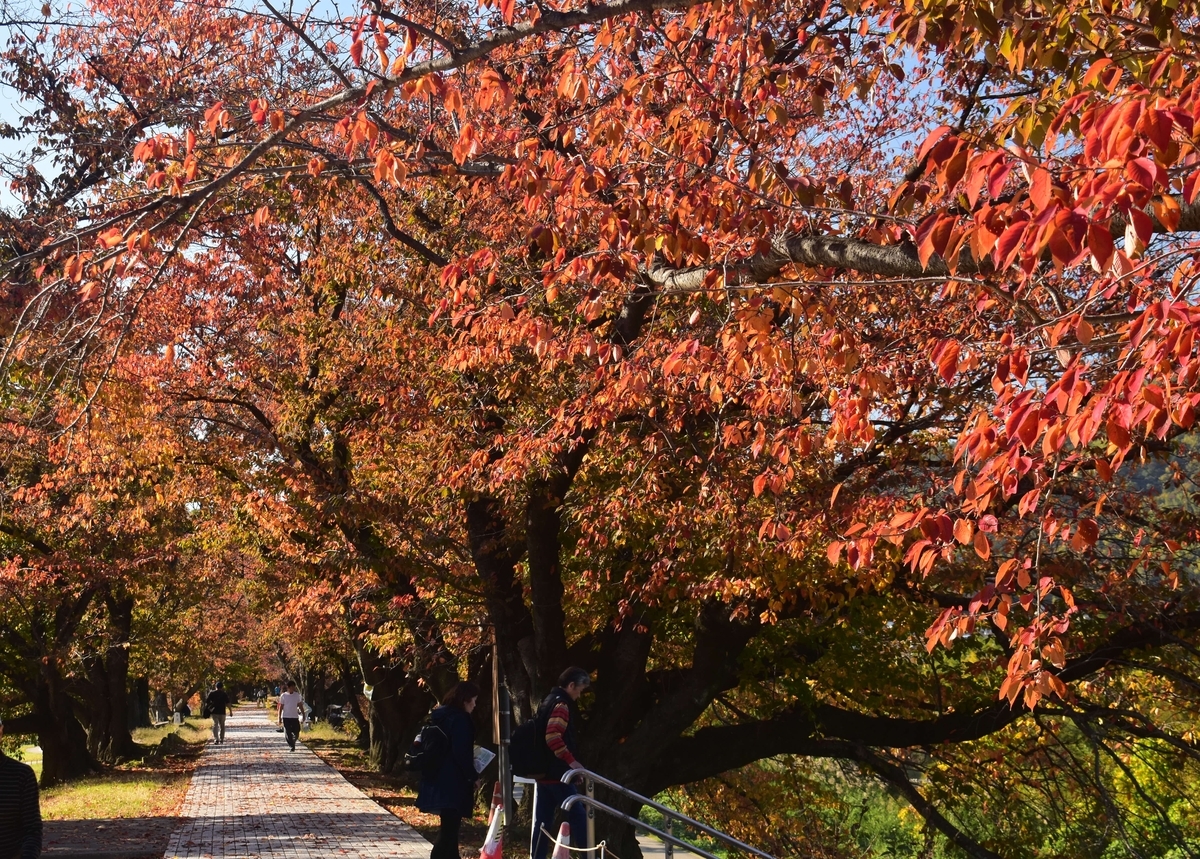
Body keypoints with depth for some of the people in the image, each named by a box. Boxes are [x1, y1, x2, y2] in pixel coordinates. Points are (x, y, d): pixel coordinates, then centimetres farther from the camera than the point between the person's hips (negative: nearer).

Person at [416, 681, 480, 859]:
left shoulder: (439, 716, 13)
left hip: (437, 781, 9)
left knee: (449, 826, 19)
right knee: (449, 828, -7)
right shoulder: (460, 719, -15)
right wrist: (472, 775, -8)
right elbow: (461, 754, -20)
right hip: (453, 784, -9)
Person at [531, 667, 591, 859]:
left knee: (543, 820, 8)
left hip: (544, 770, 9)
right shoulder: (561, 704, -12)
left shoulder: (549, 701, 18)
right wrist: (571, 760, -23)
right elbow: (553, 737, -25)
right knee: (578, 814, -5)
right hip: (557, 772, -9)